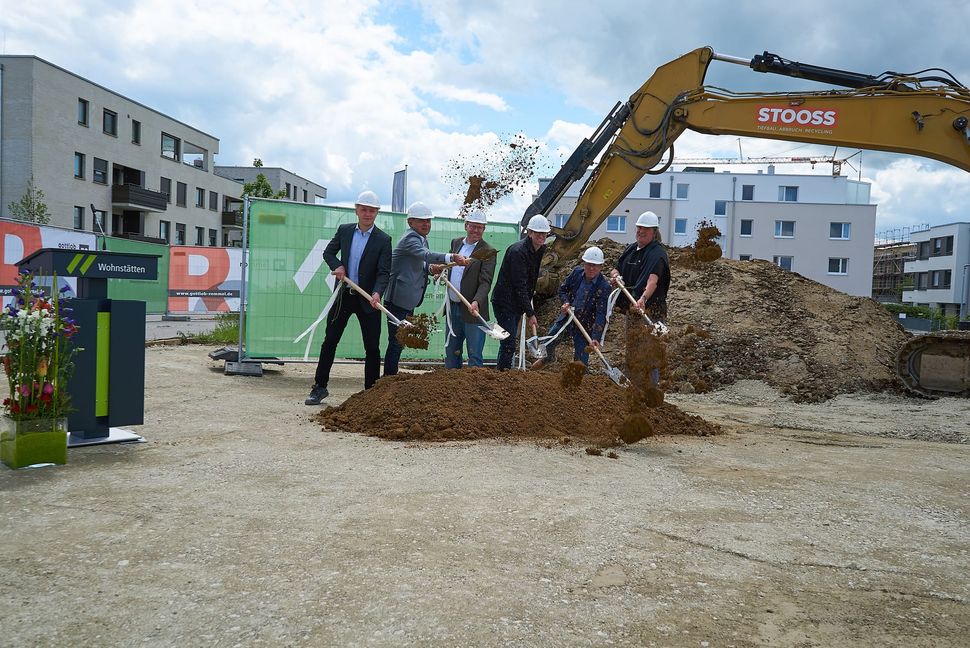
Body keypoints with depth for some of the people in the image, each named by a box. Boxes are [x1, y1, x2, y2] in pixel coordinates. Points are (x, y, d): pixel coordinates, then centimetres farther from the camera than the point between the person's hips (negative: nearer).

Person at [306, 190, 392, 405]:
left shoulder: (383, 240, -6)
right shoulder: (344, 230, 4)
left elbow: (384, 272, -12)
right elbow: (328, 252, 15)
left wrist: (377, 293, -29)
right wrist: (337, 266, -6)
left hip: (367, 299, -2)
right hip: (343, 296, 3)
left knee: (372, 347, 2)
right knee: (329, 341, 7)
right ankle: (319, 387, 18)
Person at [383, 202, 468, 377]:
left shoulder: (422, 239, 16)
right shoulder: (410, 238, -15)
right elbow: (426, 255, -34)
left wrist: (430, 268, 5)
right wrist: (451, 258, -48)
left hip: (409, 301, 10)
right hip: (399, 300, -10)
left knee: (400, 342, 16)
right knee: (396, 342, -7)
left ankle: (391, 377, 25)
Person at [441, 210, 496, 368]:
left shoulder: (488, 252, -10)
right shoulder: (456, 243, 9)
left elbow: (485, 282, -17)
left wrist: (476, 302, -33)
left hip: (472, 310, -6)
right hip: (452, 308, 6)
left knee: (474, 355, 0)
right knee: (451, 351, 17)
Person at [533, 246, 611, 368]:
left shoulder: (604, 287, -24)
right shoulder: (576, 272, -10)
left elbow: (601, 314, -27)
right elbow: (563, 289, 7)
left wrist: (595, 337, -34)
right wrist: (565, 302, -14)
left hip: (585, 324, -4)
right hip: (566, 316, 5)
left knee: (581, 359, 2)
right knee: (548, 341, 17)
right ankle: (549, 357, 50)